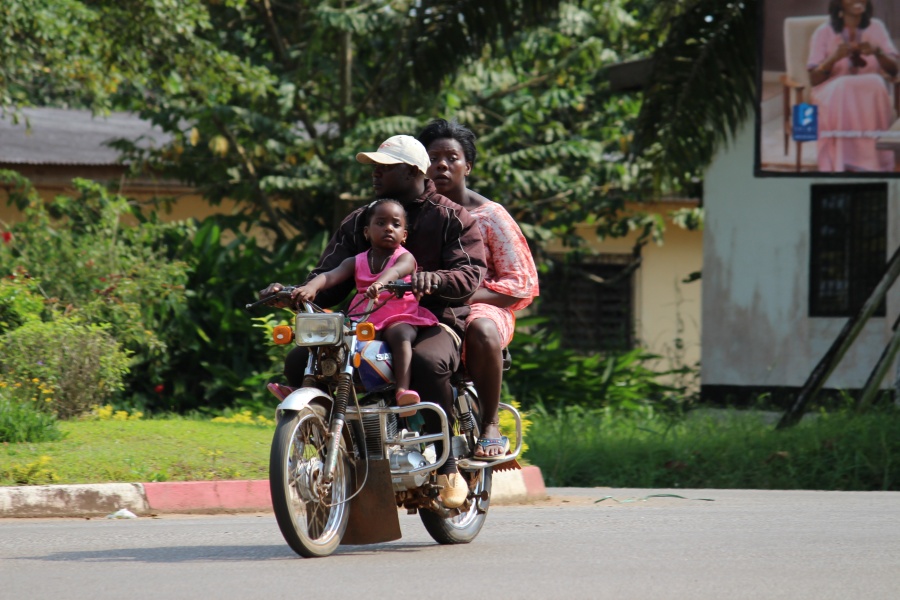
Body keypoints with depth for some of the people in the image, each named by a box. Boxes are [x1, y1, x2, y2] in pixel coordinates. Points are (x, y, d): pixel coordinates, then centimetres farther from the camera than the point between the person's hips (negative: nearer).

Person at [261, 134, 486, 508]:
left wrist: (431, 280, -33)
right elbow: (331, 277, 10)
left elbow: (470, 275, -11)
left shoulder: (452, 218, 3)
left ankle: (447, 468, -28)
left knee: (427, 362, -41)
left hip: (433, 323, -5)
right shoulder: (358, 222, 18)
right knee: (299, 361, -18)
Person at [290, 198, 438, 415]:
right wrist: (310, 287, -29)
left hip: (398, 318, -4)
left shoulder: (405, 258, 1)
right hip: (362, 322, 4)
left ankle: (403, 389, -50)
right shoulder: (356, 262, 11)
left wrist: (379, 283, -48)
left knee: (400, 334, -37)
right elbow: (332, 275, -6)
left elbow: (396, 271, -24)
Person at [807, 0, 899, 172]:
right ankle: (841, 165, -38)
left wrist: (877, 52, -17)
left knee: (875, 85, -34)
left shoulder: (876, 28, 9)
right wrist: (834, 58, -20)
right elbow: (814, 79, -2)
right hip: (831, 92, -1)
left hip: (871, 92, 1)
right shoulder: (824, 33, 3)